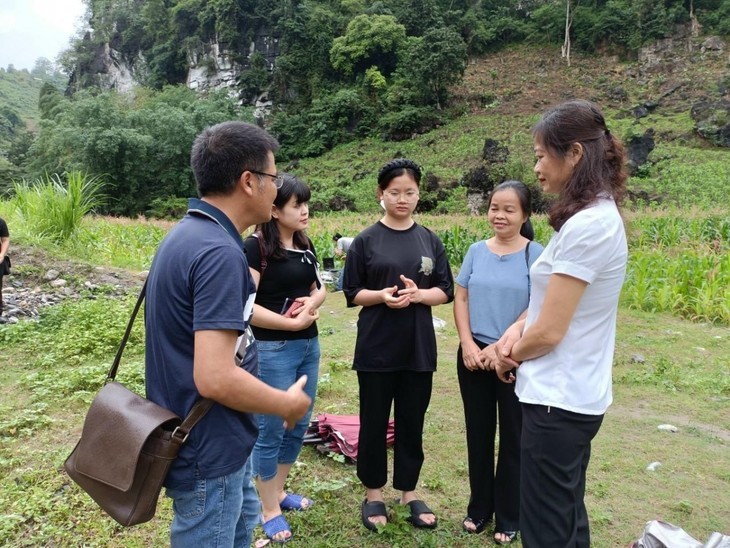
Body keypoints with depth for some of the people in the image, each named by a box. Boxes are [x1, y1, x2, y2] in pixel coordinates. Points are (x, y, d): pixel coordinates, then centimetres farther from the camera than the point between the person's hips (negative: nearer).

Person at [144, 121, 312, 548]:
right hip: (208, 449, -9)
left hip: (216, 439, 9)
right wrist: (288, 403, -16)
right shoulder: (219, 252, -27)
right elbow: (215, 379, -32)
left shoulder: (186, 234, 4)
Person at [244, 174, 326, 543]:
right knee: (270, 430, 5)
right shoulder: (256, 246, -14)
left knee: (299, 425, 17)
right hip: (273, 350, -8)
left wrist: (313, 302, -6)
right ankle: (269, 511, 24)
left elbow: (319, 289, 17)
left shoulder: (304, 245, 8)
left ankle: (279, 492, 38)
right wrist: (292, 322, -15)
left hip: (309, 346, 8)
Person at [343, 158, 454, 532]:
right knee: (374, 422, 9)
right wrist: (381, 296, -20)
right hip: (376, 348, -2)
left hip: (419, 348, 2)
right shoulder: (366, 240, -3)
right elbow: (352, 294, -1)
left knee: (412, 422, 12)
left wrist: (418, 294, -15)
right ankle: (373, 494, 28)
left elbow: (446, 291, 4)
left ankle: (409, 493, 30)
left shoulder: (429, 240, 5)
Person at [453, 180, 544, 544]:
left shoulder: (535, 254, -8)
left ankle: (508, 516, 27)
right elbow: (461, 298, 4)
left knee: (513, 437, 10)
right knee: (478, 432, 14)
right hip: (473, 355, 3)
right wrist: (468, 344, -8)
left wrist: (502, 347, -14)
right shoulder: (476, 251, 3)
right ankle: (479, 507, 32)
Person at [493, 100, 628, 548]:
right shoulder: (601, 216, 9)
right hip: (575, 395, 10)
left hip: (557, 399, -10)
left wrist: (508, 356, -2)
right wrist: (517, 329, -2)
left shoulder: (586, 226, -22)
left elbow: (549, 333, -21)